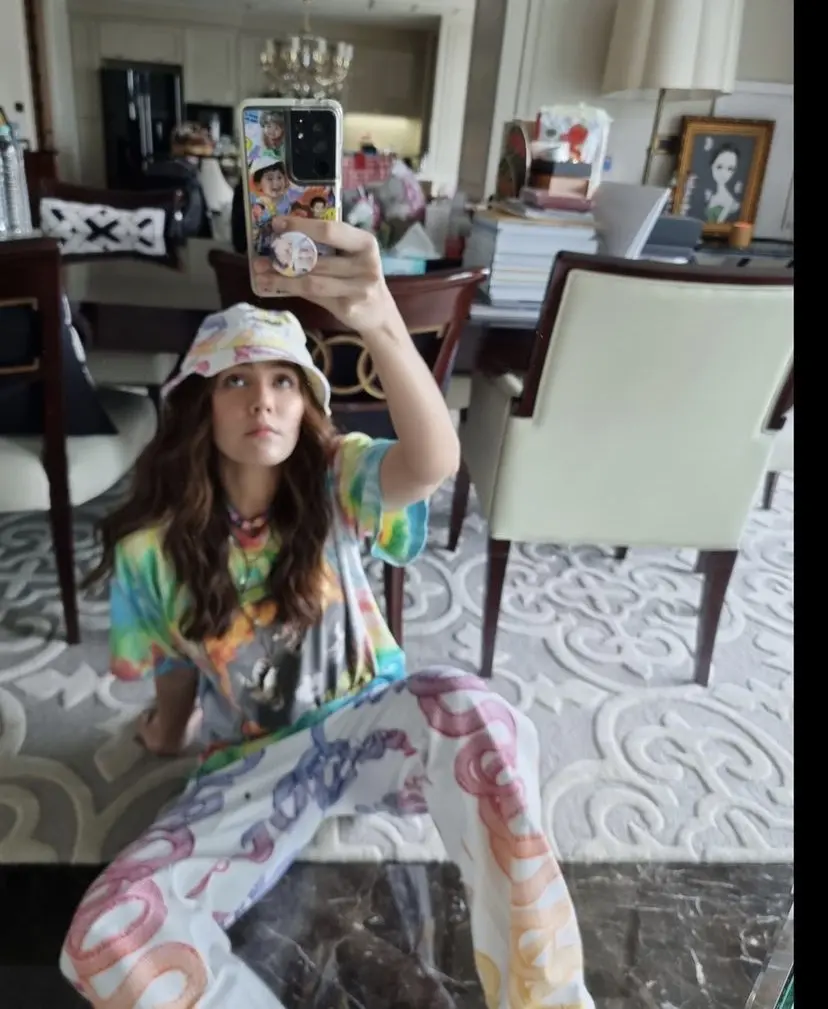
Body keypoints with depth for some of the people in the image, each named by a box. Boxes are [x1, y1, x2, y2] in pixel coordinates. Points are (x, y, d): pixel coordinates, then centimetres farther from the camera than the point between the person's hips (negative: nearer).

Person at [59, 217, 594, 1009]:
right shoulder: (152, 548, -9)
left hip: (367, 727, -1)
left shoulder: (337, 482, -13)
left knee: (470, 712, -39)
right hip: (251, 764, 2)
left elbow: (435, 464, -38)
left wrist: (382, 326, -55)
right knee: (105, 940, -25)